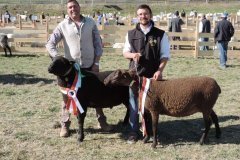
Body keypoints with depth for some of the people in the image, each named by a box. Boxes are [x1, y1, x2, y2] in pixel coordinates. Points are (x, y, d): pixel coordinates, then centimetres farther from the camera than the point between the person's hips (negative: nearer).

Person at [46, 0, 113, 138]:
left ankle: (102, 121, 25)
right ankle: (65, 125, 15)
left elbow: (98, 44, 4)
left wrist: (96, 63, -3)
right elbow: (50, 44, -5)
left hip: (90, 65, 2)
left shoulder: (90, 23, 2)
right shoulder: (63, 25, -2)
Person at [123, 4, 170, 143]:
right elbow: (125, 52, 10)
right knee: (134, 104, 6)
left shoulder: (161, 34, -2)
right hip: (135, 74, 2)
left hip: (153, 75, -1)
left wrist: (159, 70, -15)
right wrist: (132, 55, -13)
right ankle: (134, 131, 17)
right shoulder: (131, 34, 5)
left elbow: (165, 55, -1)